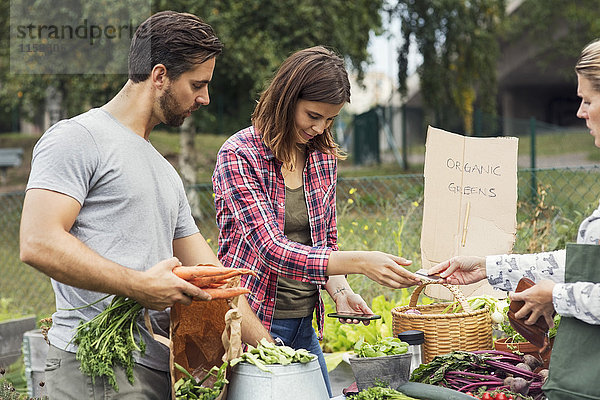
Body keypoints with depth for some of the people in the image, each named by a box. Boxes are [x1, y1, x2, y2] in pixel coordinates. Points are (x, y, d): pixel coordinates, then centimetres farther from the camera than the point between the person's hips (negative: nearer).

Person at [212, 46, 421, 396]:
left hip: (305, 325, 6)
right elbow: (271, 248, -25)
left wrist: (340, 290, -7)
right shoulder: (239, 157, -15)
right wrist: (359, 263, -34)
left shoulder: (324, 157, 6)